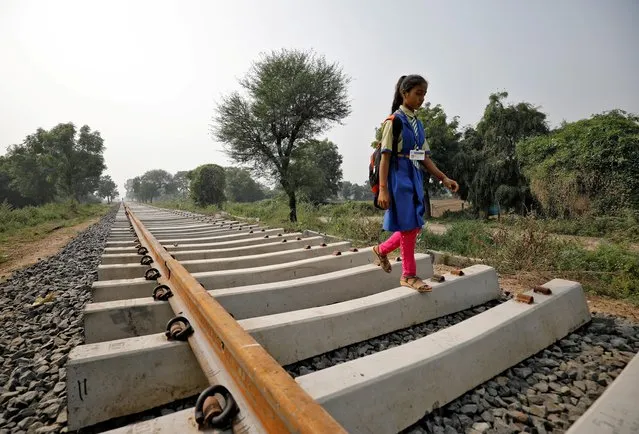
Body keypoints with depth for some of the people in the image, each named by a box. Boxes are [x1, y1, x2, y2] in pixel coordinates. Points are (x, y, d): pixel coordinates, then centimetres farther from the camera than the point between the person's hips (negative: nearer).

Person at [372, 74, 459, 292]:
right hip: (399, 177, -8)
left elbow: (425, 157, 15)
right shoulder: (394, 120, -6)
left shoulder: (418, 123, 16)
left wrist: (443, 178, 6)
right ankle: (409, 275, 11)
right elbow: (385, 156, -12)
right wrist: (383, 189, -19)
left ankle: (381, 250, 30)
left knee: (414, 225, 9)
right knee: (408, 226, -3)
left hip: (415, 177, 8)